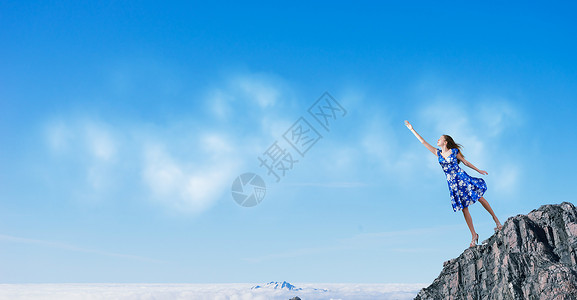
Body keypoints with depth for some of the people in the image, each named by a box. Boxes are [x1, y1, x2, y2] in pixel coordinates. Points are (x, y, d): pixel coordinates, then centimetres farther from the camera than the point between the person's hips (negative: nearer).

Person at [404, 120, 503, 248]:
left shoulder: (454, 151, 0)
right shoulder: (438, 153, 9)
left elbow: (465, 162, 11)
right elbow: (423, 142, 11)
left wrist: (478, 170, 15)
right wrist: (412, 129, 12)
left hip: (462, 178, -2)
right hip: (452, 183, 2)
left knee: (480, 198, -5)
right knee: (464, 208, 1)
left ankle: (497, 221, 9)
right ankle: (474, 236, 6)